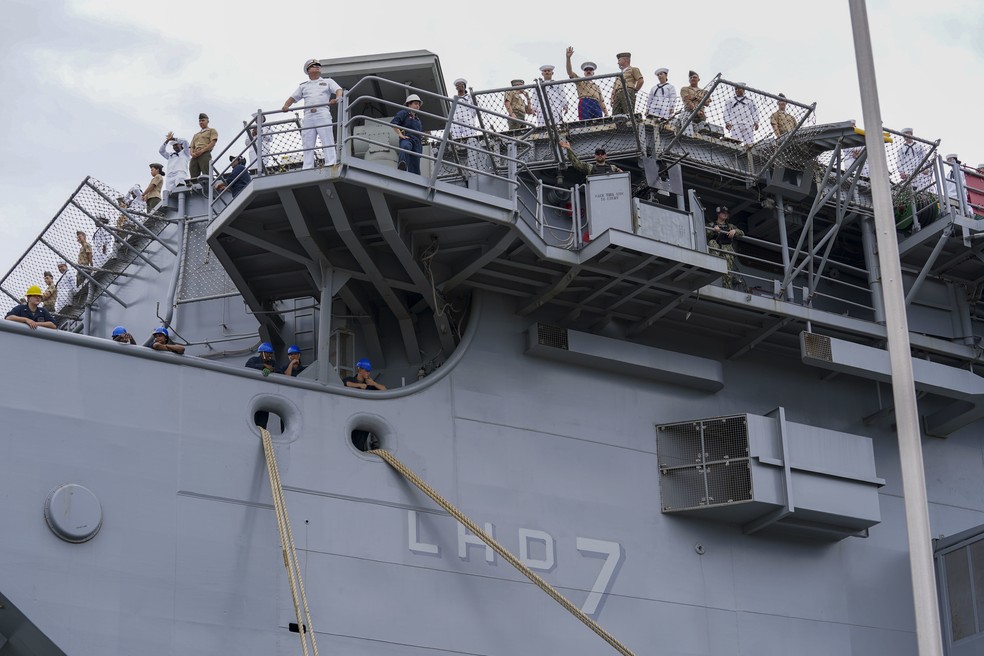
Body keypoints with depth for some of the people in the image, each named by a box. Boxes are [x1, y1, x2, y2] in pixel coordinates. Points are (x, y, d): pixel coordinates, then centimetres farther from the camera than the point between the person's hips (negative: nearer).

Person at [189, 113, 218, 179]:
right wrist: (192, 153, -1)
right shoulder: (196, 135, 34)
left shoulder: (212, 131, 16)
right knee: (193, 178, -9)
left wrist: (202, 150, -13)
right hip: (194, 157, 6)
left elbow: (213, 143, -1)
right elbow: (191, 147, 25)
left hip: (205, 154, -6)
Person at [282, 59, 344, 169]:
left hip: (323, 115, -3)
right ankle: (307, 169, -5)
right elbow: (293, 97, 19)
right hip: (308, 116, 3)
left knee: (327, 142, -12)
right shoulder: (303, 86, 25)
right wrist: (286, 106, -2)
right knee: (307, 145, -3)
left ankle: (330, 164, -17)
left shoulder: (328, 81, 19)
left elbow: (339, 90, 4)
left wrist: (337, 99, -19)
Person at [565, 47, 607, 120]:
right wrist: (568, 58, -8)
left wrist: (606, 113, 12)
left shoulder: (597, 87, 34)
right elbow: (570, 72, 6)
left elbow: (601, 102, 27)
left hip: (596, 107, 4)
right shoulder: (580, 82, 22)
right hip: (585, 105, -4)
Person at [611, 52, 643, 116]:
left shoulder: (633, 69, 15)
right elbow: (614, 89, 26)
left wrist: (635, 91, 1)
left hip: (627, 94, -6)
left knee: (629, 113, -19)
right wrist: (612, 99, 11)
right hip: (618, 95, 6)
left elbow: (641, 81, -1)